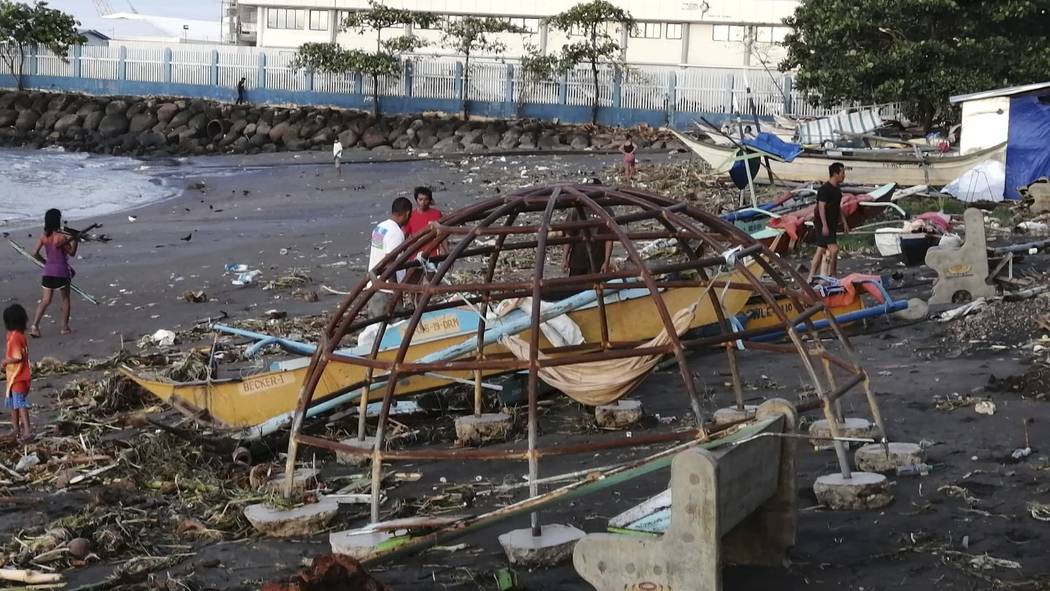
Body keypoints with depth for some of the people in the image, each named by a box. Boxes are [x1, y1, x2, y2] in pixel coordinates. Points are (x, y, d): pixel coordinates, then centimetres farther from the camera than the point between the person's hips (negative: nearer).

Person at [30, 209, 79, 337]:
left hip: (48, 271, 4)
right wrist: (75, 240, 8)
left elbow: (35, 254, -2)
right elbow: (72, 253, -4)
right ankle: (65, 327, 16)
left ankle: (35, 325, -6)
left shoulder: (43, 237, 0)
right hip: (61, 272, -4)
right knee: (65, 299, 13)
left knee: (45, 301, 8)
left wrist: (45, 261, 14)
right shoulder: (62, 237, -15)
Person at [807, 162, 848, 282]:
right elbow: (821, 207, -19)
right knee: (834, 249, -16)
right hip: (823, 225, -10)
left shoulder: (837, 190, 14)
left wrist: (844, 222, 19)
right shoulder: (824, 189, -15)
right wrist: (824, 225, -24)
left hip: (832, 225, 10)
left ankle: (810, 278, 13)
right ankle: (831, 276, -9)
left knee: (821, 250, 10)